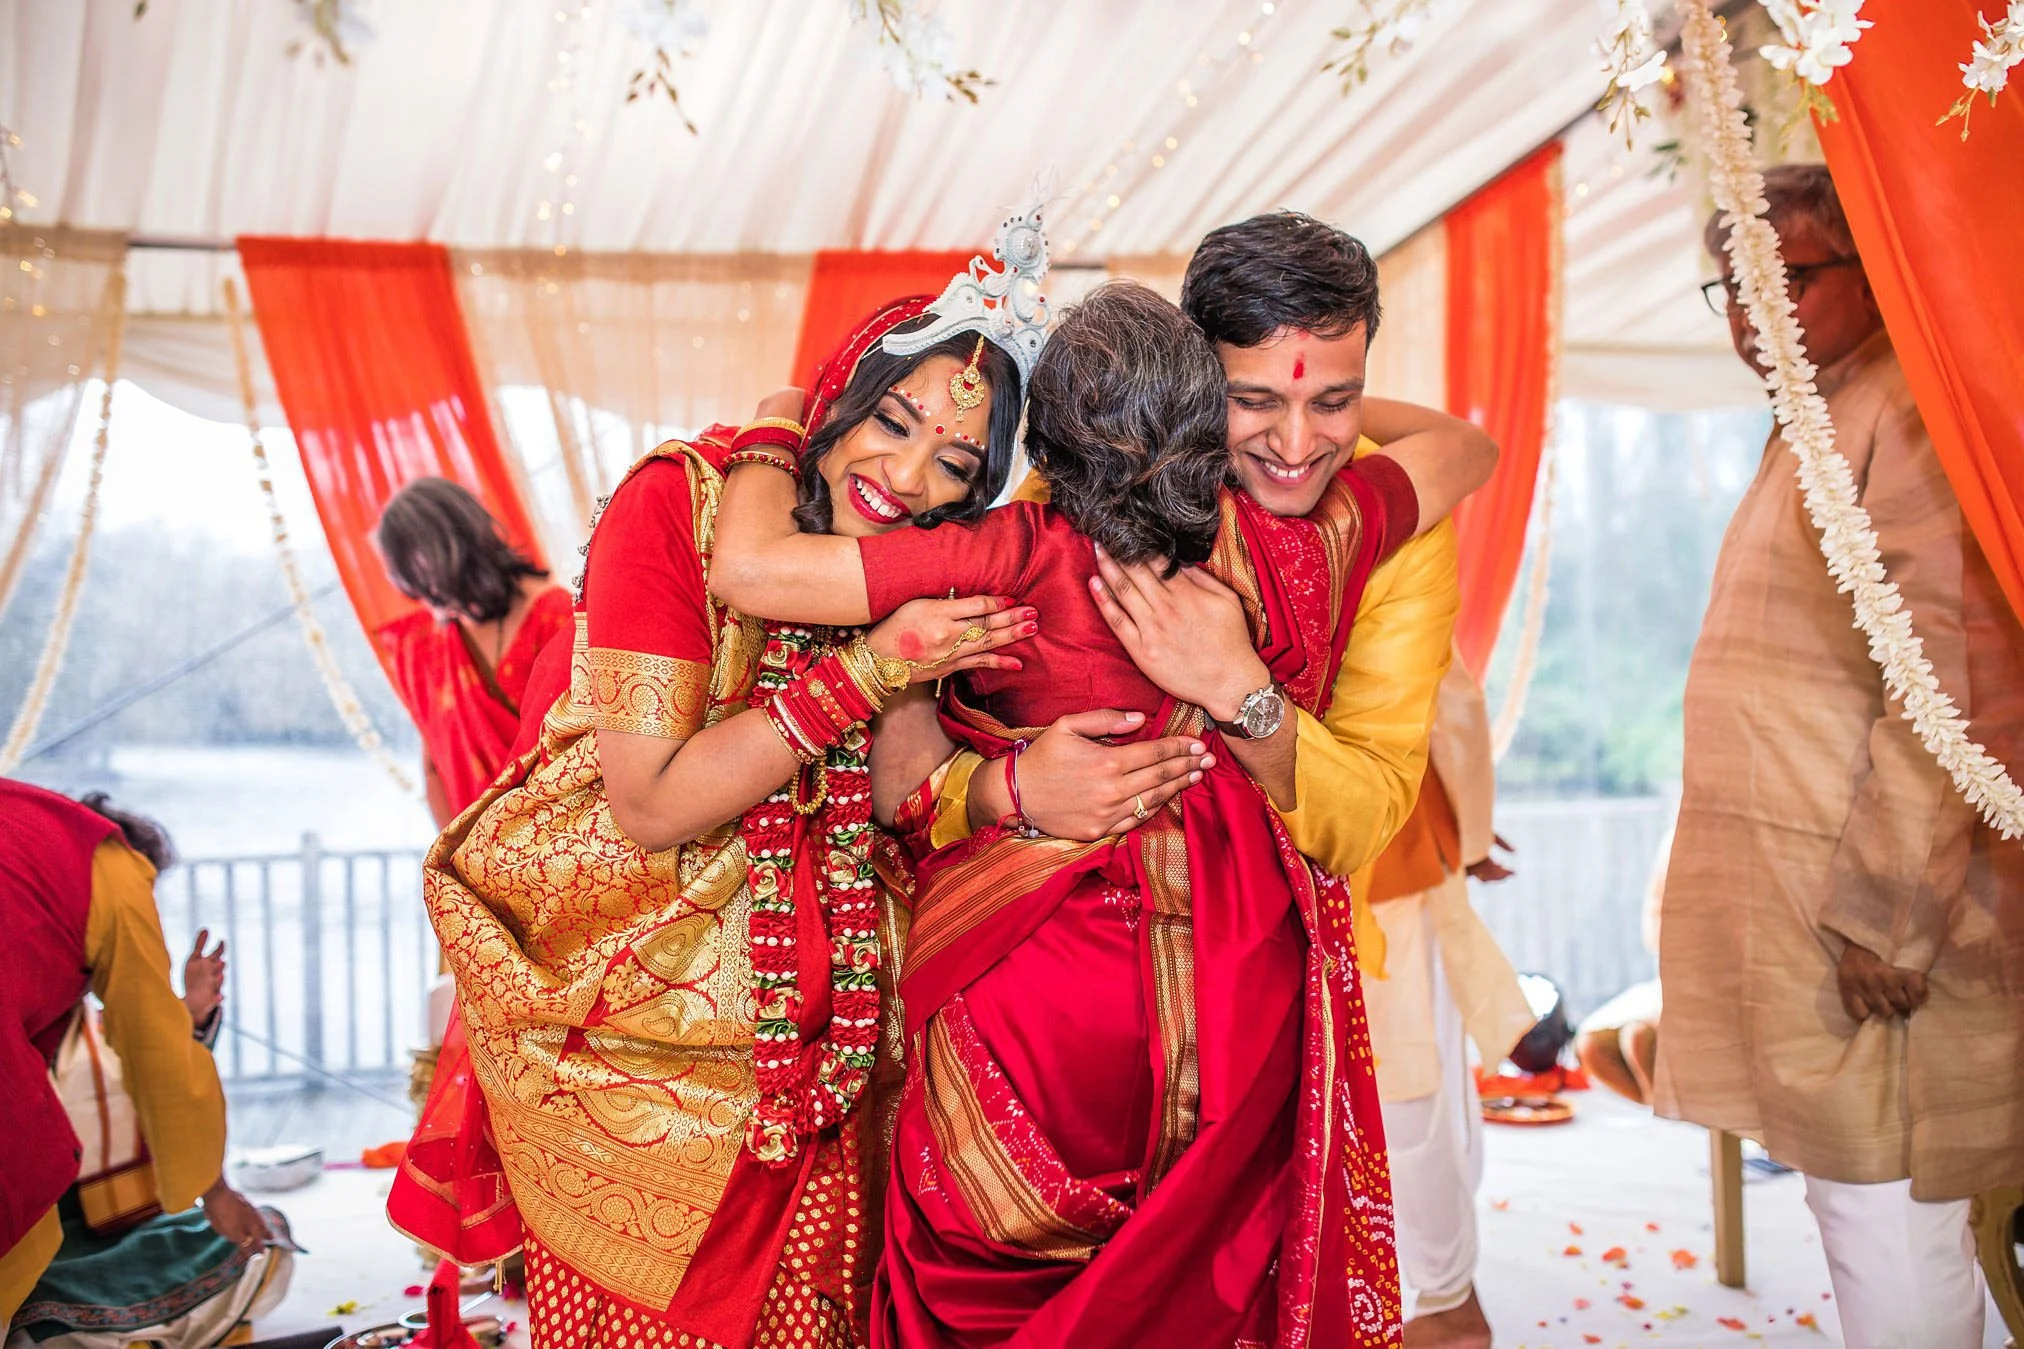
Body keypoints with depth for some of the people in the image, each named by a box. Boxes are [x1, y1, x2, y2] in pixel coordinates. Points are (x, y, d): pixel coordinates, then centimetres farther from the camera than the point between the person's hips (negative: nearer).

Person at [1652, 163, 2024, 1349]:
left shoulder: (1912, 414, -12)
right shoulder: (1810, 432, 19)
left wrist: (1884, 915, -21)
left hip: (1871, 932, -9)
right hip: (1796, 899, 9)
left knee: (1885, 1217, -1)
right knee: (1855, 1201, 17)